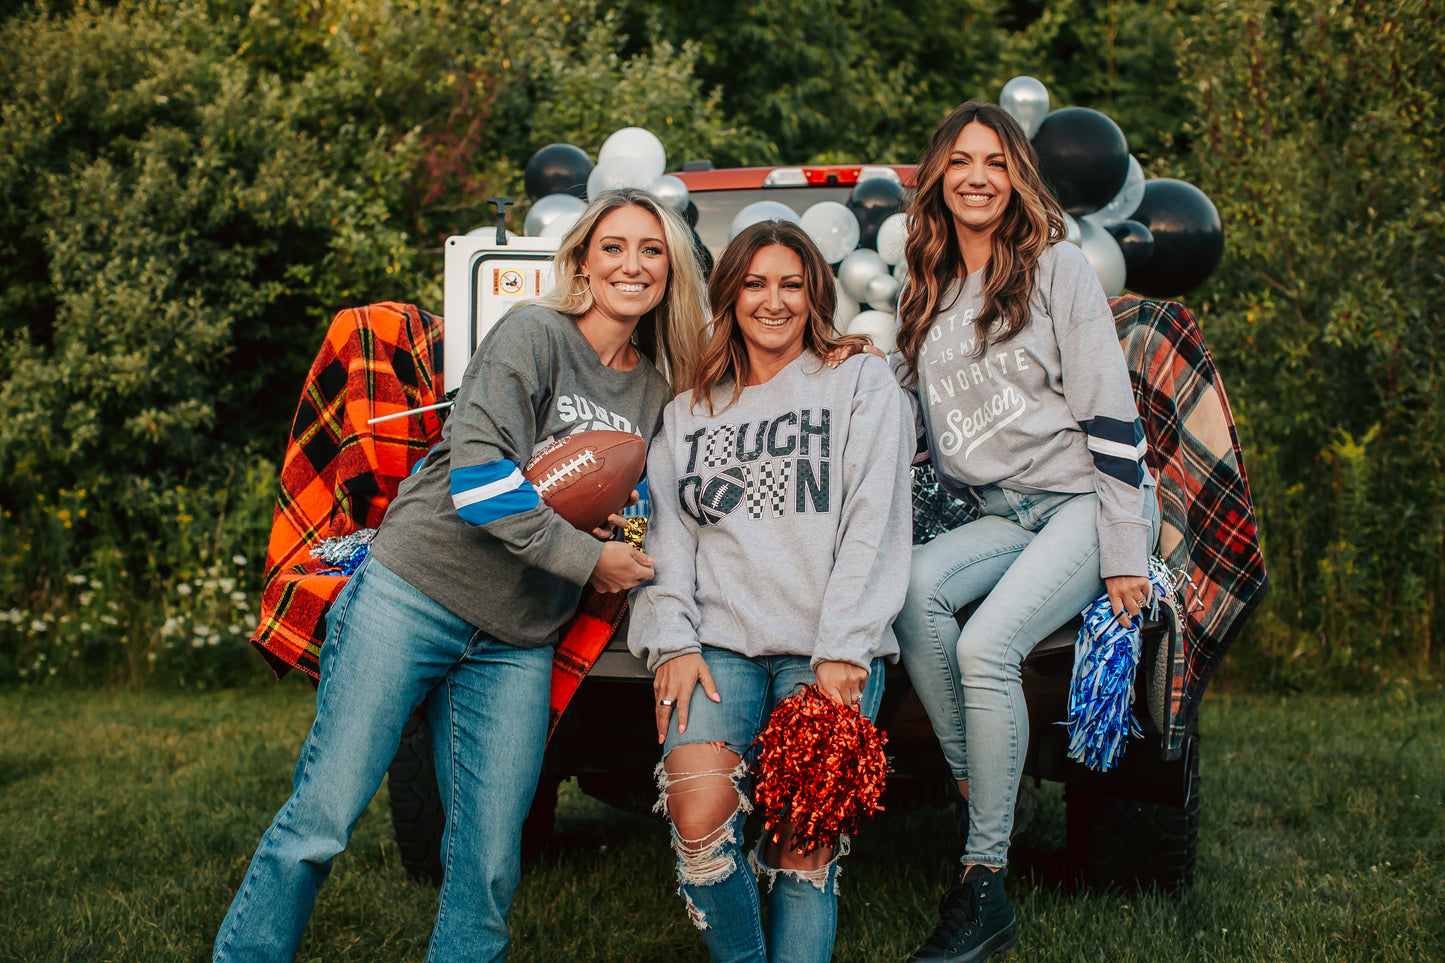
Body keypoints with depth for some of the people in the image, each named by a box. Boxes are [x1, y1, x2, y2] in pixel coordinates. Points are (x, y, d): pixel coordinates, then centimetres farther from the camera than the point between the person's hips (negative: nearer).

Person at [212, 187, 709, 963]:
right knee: (322, 816, -5)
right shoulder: (534, 333, -6)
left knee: (489, 865, 1)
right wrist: (586, 558, -12)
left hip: (515, 644, 6)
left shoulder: (659, 393, 13)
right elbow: (478, 476, -17)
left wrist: (632, 528, 5)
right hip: (413, 598, -5)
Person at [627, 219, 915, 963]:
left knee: (803, 847, -14)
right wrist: (672, 642, -3)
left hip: (825, 648, -2)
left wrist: (843, 651, -8)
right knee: (698, 825, -19)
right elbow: (666, 534, 14)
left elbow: (874, 523, 2)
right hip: (720, 642, 2)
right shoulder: (689, 410, 22)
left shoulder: (861, 382, 12)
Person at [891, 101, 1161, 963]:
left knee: (986, 644, -27)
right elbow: (923, 427, 22)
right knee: (915, 586, -26)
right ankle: (976, 788, -17)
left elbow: (1110, 415, -8)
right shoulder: (926, 294, 14)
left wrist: (1125, 552, -13)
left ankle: (986, 886, -20)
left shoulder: (1059, 269, -4)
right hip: (1001, 516, 6)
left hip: (1086, 502, -5)